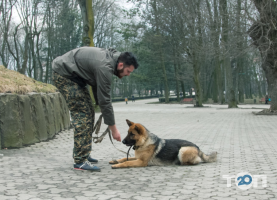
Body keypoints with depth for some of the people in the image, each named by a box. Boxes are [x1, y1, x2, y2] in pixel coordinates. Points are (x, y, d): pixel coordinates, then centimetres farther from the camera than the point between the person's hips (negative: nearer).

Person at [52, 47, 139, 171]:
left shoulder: (110, 57, 2)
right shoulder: (105, 67, -27)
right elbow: (105, 100, -24)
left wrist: (102, 109, 7)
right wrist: (113, 129, -16)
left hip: (73, 75, 10)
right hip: (64, 75, -10)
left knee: (88, 113, 11)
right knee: (82, 114, -14)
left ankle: (82, 154, 18)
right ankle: (80, 161, -13)